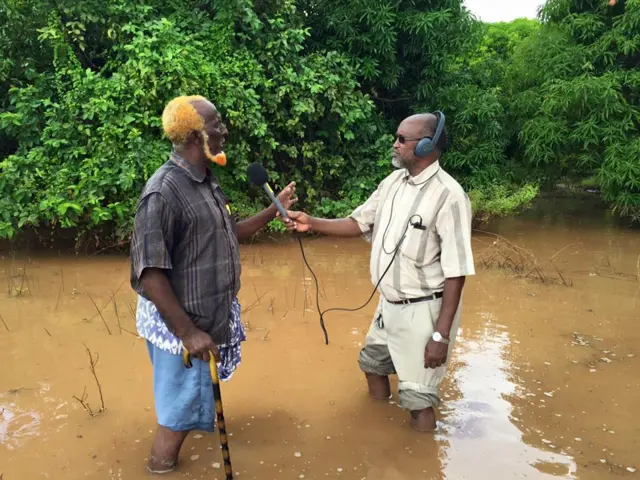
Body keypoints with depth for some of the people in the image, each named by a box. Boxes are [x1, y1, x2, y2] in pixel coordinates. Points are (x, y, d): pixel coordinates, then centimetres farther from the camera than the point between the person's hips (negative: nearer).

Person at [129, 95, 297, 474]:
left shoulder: (207, 182, 5)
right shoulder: (164, 191, -23)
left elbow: (229, 235, 17)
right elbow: (149, 274, -25)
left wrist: (275, 209, 8)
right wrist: (188, 333, -25)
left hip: (210, 318, 9)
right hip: (181, 325, -9)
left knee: (191, 406, 24)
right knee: (179, 414, 7)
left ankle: (169, 463, 45)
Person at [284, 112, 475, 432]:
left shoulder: (449, 196, -22)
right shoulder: (393, 182, 2)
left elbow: (456, 274, -22)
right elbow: (359, 223, 10)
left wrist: (441, 335, -22)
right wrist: (312, 223, -4)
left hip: (423, 310, -8)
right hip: (389, 304, 9)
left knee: (417, 398, 3)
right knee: (373, 366, 27)